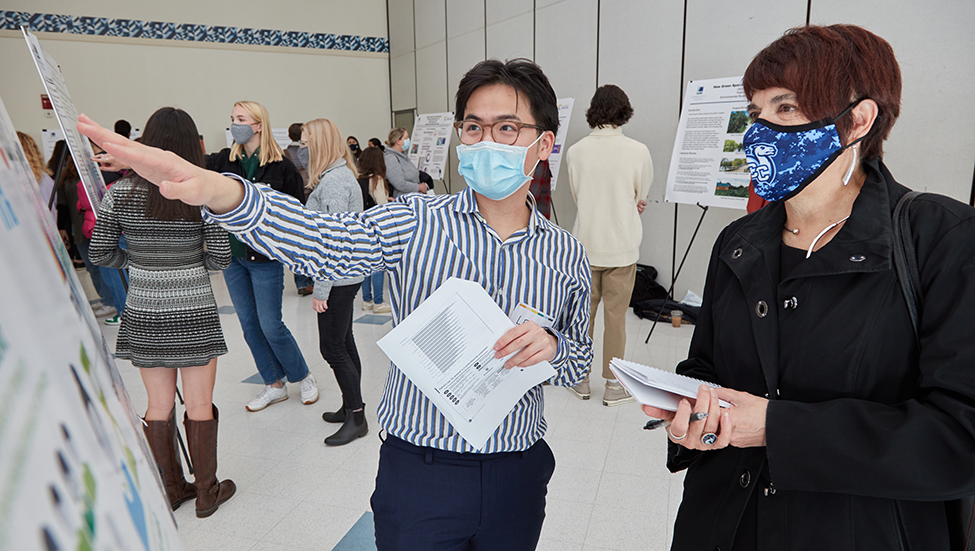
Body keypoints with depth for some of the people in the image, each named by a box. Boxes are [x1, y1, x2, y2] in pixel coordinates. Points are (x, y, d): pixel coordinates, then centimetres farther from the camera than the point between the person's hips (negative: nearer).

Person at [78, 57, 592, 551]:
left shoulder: (567, 254, -1)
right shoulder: (415, 223, -8)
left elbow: (579, 363, 8)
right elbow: (321, 239, -24)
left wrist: (551, 345, -16)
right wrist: (216, 189, -40)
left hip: (517, 476, 3)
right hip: (418, 467, -2)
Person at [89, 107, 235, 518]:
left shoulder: (121, 193, -4)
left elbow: (100, 253, 0)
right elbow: (221, 258, -10)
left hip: (144, 315, 3)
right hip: (194, 314, -2)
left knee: (158, 406, 15)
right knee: (199, 406, 10)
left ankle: (170, 490, 32)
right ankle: (206, 492, 24)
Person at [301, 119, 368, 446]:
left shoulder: (334, 181, -18)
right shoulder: (338, 175, 15)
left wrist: (321, 289, -19)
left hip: (338, 278, -10)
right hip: (346, 275, 10)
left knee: (332, 347, -3)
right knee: (344, 342, 16)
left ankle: (356, 418, 7)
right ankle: (351, 407, 28)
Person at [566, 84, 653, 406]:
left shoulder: (575, 151, -4)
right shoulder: (638, 152, -10)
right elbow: (641, 197, 4)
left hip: (585, 245, 2)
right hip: (621, 246, -2)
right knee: (615, 316, 7)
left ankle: (580, 380, 25)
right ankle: (613, 385, 18)